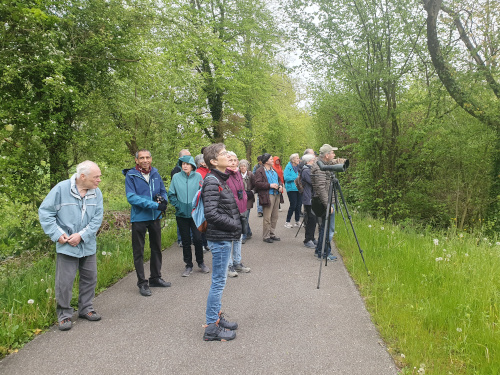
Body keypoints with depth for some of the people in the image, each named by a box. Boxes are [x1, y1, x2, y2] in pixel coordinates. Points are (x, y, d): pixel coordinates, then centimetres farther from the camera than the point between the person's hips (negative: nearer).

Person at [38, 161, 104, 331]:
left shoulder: (97, 193, -2)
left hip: (88, 245, 4)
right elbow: (45, 212, -6)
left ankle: (86, 309, 31)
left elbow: (97, 218, -3)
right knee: (64, 281, 0)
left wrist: (81, 235, -14)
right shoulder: (61, 189, -12)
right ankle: (64, 314, 18)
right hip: (66, 246, -4)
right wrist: (57, 234, -12)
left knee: (90, 278, 13)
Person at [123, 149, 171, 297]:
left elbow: (163, 191, 13)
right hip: (139, 218, -5)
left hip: (155, 217, 5)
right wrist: (154, 205, -23)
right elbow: (131, 197, -18)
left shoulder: (155, 173, 5)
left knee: (156, 248, 15)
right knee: (138, 252, 3)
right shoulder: (131, 175, -9)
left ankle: (156, 278, 30)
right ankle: (142, 283, 13)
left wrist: (163, 200, -12)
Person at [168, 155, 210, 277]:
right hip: (181, 214, 1)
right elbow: (171, 195, 6)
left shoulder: (198, 176, -2)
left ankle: (200, 263, 19)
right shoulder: (176, 177, -1)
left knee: (198, 238, -3)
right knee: (185, 241, 8)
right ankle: (188, 265, 21)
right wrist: (178, 205, -5)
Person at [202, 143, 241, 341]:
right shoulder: (212, 182, -17)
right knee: (218, 282, -1)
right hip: (220, 238, -10)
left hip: (225, 237, 10)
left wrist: (236, 225, 6)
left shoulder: (221, 180, 13)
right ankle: (211, 328, 10)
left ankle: (216, 317, 32)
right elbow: (211, 214, -23)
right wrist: (234, 225, -15)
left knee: (219, 280, 18)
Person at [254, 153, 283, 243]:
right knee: (267, 217, -5)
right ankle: (266, 236, 4)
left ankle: (272, 234, 23)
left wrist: (280, 186, 8)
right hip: (268, 196, -8)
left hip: (276, 195, 8)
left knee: (274, 216, 12)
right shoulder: (260, 171, -5)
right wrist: (270, 185, -18)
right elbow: (257, 184, -16)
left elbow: (278, 180, 30)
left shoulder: (273, 170, 21)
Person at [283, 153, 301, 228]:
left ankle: (297, 221, 20)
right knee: (293, 205, -7)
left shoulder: (299, 167, 12)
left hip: (298, 188, 6)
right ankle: (287, 222, 4)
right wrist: (296, 177, -18)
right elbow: (286, 177, -18)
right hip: (291, 189, -6)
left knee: (299, 204, 7)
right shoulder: (288, 167, -7)